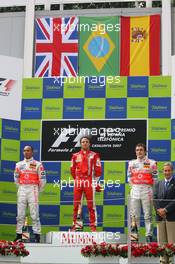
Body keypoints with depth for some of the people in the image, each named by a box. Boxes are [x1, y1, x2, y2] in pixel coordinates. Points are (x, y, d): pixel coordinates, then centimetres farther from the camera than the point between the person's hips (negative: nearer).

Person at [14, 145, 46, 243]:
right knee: (20, 214, 5)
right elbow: (16, 178, 20)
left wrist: (38, 191, 5)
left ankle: (37, 235, -3)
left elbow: (42, 180, -1)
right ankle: (19, 234, 11)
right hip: (22, 190, 4)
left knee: (34, 214, -6)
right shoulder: (19, 164, 12)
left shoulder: (38, 164, -1)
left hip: (33, 189, -4)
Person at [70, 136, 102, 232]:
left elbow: (98, 170, 5)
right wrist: (77, 179, 12)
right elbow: (72, 170, 17)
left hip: (89, 182, -2)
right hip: (78, 182, 2)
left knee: (91, 205, -3)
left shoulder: (94, 155, 6)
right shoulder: (75, 156, 13)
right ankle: (75, 225, 7)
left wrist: (94, 180, 4)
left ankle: (93, 226, 0)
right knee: (76, 205, 2)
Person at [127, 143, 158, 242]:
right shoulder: (131, 163, 11)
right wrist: (133, 185, 4)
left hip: (147, 190, -3)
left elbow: (155, 178, 1)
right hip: (135, 190, 3)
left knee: (148, 215, -1)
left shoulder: (151, 163, 0)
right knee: (135, 215, 5)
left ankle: (149, 235, 3)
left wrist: (149, 187, -5)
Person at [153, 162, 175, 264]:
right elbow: (154, 199, 9)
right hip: (160, 216, 5)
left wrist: (166, 209, -13)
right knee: (162, 241, 6)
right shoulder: (158, 184, 15)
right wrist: (158, 210, -7)